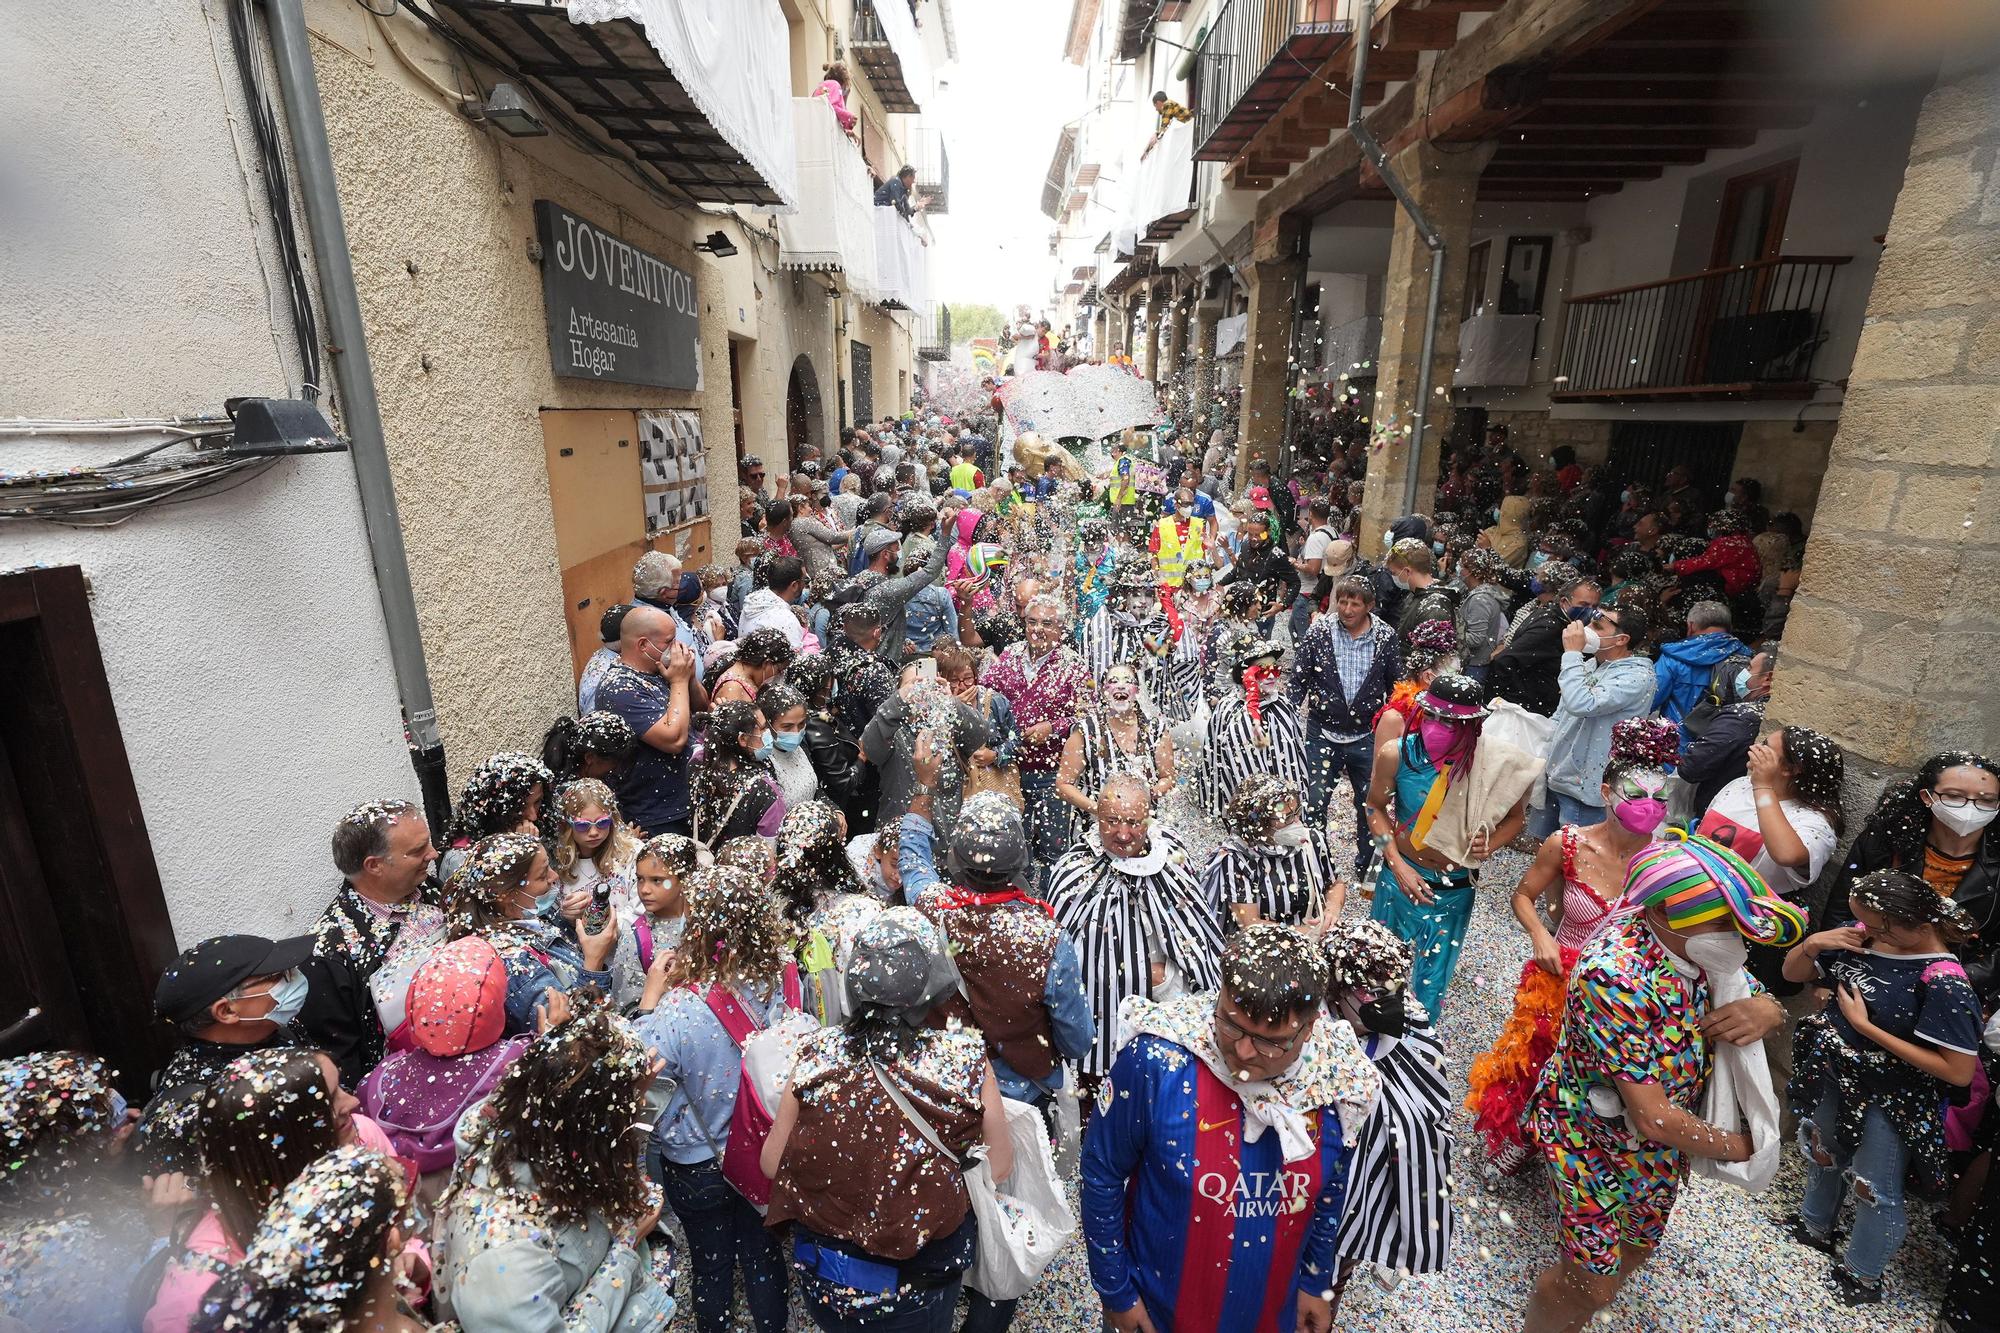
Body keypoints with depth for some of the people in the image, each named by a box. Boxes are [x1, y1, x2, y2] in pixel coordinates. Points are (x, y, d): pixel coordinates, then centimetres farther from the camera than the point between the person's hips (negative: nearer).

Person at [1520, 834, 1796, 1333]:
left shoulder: (1696, 945, -15)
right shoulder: (1616, 978, -38)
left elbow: (1764, 997, 4)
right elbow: (1653, 1118, -32)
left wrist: (1766, 1009, -19)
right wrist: (1738, 1147, -15)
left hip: (1664, 1138, 8)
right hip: (1594, 1140, -7)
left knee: (1634, 1251, 26)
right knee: (1593, 1282, 6)